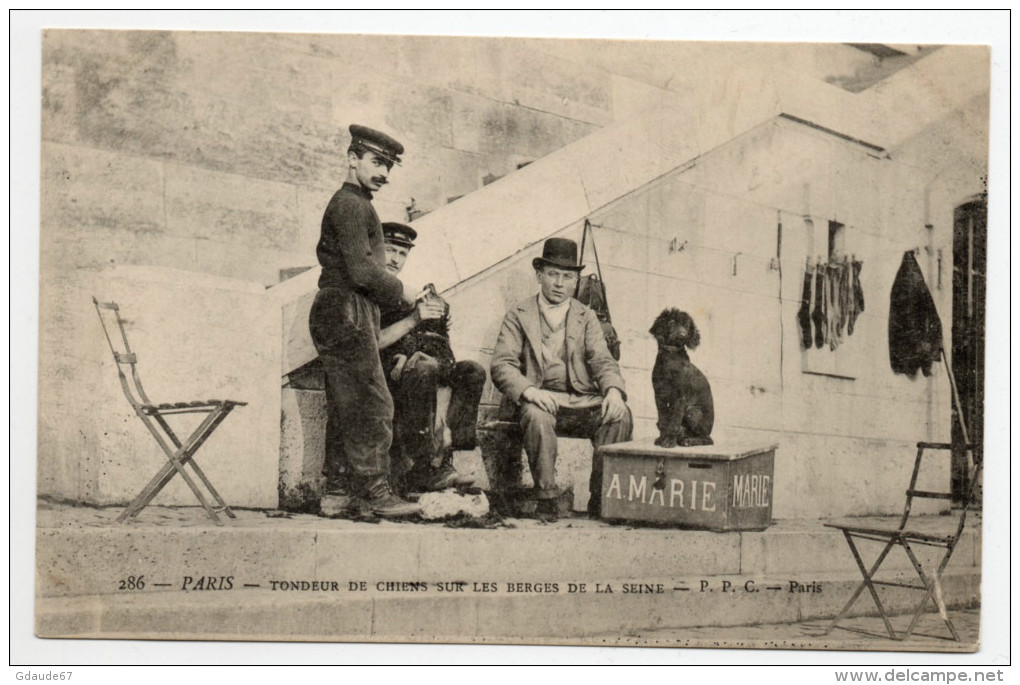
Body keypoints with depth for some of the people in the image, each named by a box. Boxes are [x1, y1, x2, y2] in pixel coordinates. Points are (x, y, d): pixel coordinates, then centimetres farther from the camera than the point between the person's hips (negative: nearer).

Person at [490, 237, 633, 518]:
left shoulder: (586, 318, 19)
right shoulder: (518, 316, 11)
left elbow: (602, 361, 5)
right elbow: (501, 365, -1)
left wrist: (614, 390, -18)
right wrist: (528, 390, -23)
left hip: (582, 400, 2)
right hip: (541, 399, -2)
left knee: (620, 415, -27)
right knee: (537, 416, -37)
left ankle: (600, 499, -20)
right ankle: (546, 500, -26)